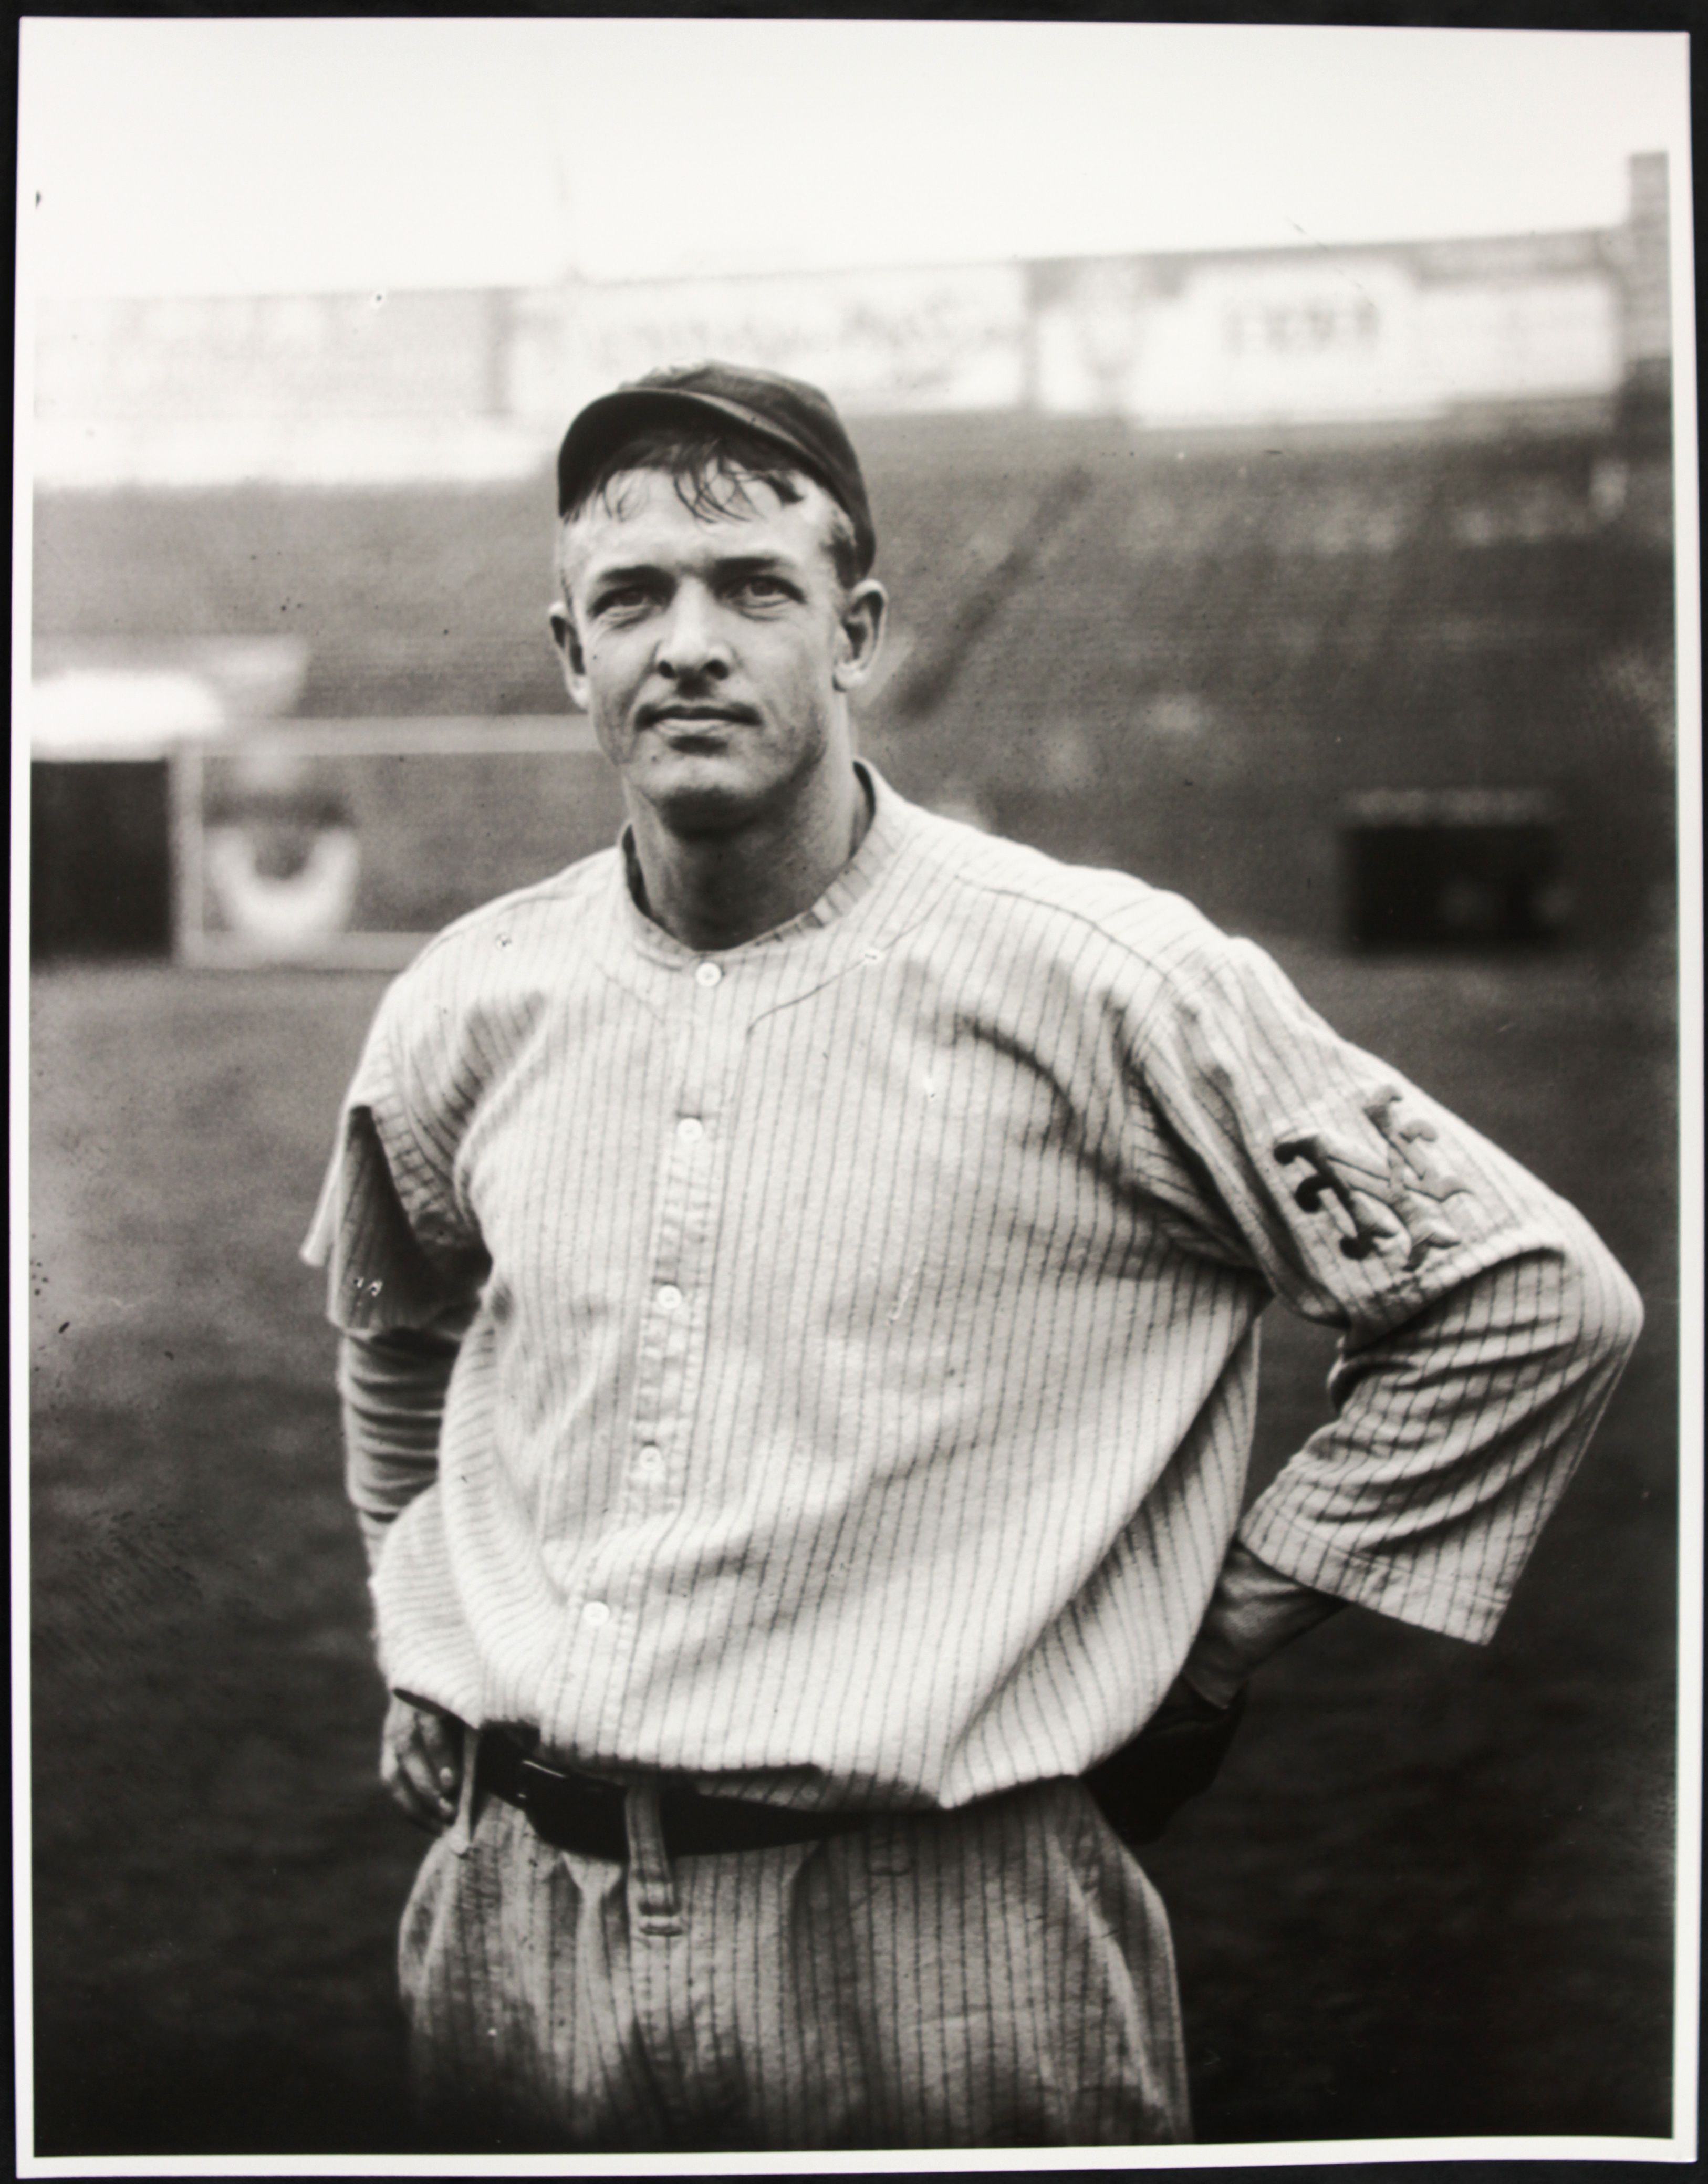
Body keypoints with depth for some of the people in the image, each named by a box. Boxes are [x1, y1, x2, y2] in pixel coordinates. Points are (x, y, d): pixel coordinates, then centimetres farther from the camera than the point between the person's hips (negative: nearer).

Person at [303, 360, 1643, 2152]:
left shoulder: (1101, 980, -9)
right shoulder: (465, 1008, 4)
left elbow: (1533, 1299, -5)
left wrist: (1221, 1635, -3)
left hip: (939, 1947, -4)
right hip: (510, 1919, 4)